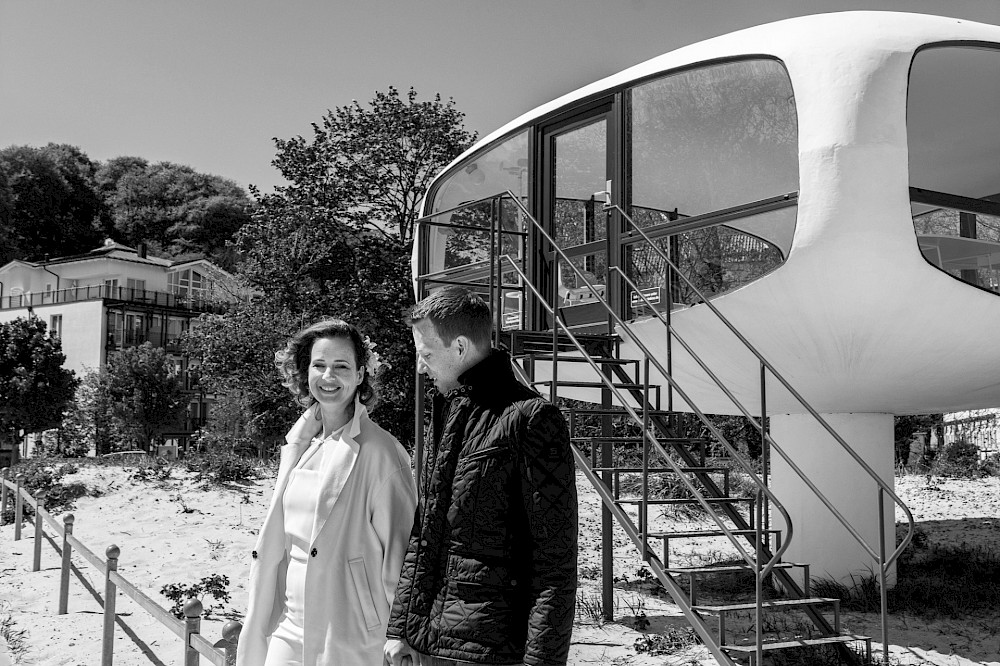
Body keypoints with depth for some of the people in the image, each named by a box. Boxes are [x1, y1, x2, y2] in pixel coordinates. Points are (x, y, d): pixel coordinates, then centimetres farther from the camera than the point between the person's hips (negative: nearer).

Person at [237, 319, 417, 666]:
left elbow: (400, 547, -11)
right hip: (290, 627, 5)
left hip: (350, 637, -5)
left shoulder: (380, 451, -12)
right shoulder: (297, 443, 8)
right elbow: (276, 540, 14)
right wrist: (255, 621, 16)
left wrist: (398, 636, -11)